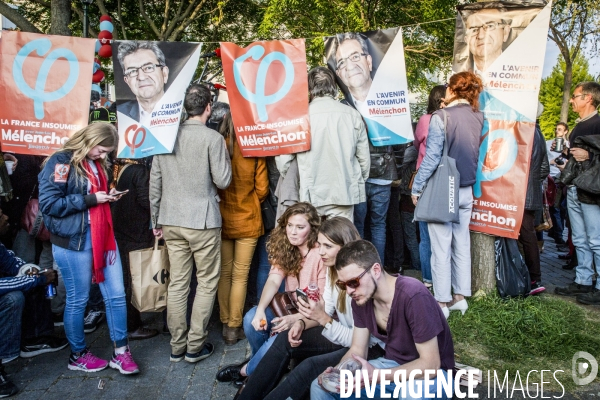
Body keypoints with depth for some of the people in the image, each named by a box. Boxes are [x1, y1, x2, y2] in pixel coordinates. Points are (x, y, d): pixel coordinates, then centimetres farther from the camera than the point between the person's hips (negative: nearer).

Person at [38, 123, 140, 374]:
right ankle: (78, 355, 26)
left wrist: (108, 197, 5)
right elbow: (48, 204, -17)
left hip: (103, 236, 7)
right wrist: (89, 199, -18)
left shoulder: (97, 164, 14)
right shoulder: (61, 162, -10)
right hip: (73, 241, -7)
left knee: (116, 294, 5)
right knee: (77, 300, 8)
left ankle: (120, 352, 16)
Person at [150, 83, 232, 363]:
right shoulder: (213, 138, -10)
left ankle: (177, 345, 20)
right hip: (202, 220, -5)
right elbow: (222, 181, -8)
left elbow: (155, 182, 8)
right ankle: (195, 345, 13)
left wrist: (157, 219, 16)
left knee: (177, 282, 10)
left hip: (171, 222, 5)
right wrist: (225, 157, 8)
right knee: (207, 283, 8)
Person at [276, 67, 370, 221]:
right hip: (344, 193, 2)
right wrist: (359, 183, 20)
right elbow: (364, 157, 4)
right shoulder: (352, 115, -1)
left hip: (311, 196, -1)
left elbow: (283, 158, -5)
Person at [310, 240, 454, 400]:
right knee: (320, 386, -6)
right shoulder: (360, 298, -7)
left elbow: (431, 363, -25)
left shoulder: (413, 297, -29)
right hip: (392, 366, 6)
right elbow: (357, 350, 0)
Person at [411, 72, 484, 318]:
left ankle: (442, 302, 9)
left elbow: (431, 158, -17)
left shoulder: (441, 117, -14)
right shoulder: (478, 117, 3)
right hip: (466, 191, 6)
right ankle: (460, 296, 23)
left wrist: (416, 188, -6)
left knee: (441, 248, 1)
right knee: (462, 244, 14)